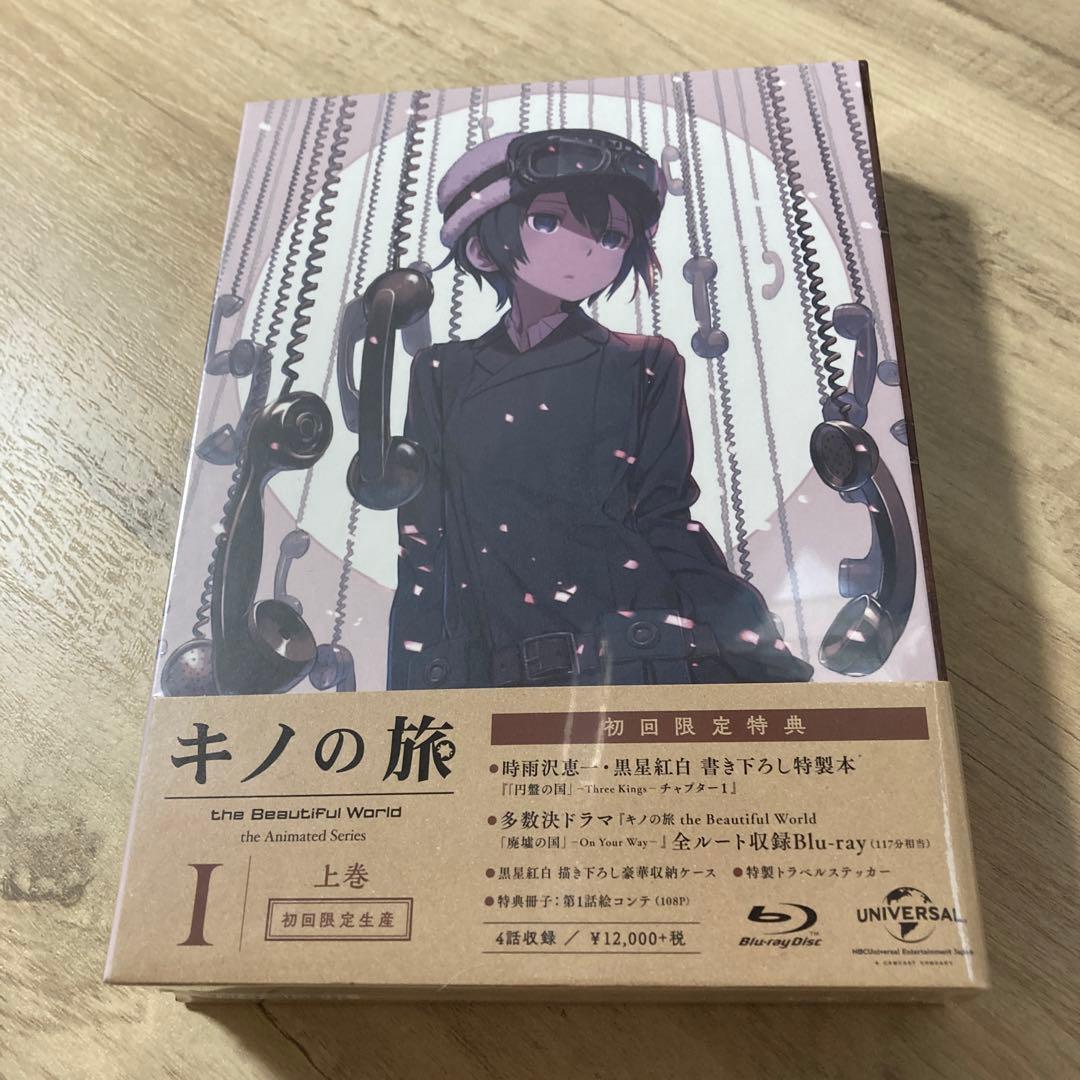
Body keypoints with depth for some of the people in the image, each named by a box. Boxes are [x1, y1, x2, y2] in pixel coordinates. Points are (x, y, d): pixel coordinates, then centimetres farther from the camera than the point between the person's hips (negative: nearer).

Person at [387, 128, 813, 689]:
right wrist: (417, 681, 4)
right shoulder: (442, 373, 11)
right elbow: (424, 544, 9)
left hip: (634, 659, -1)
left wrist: (747, 652, -5)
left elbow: (665, 522, 6)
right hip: (494, 671, 1)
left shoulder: (644, 368, 8)